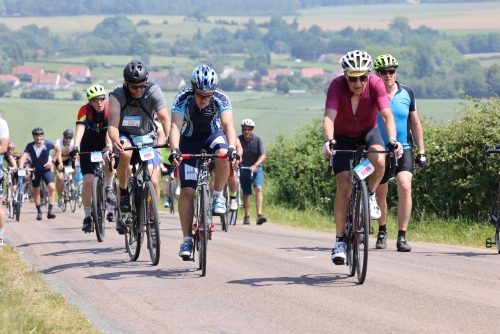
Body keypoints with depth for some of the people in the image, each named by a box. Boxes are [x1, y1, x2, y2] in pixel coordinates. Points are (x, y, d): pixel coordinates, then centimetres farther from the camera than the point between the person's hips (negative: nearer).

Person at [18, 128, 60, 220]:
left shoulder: (48, 144, -19)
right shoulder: (30, 146, -22)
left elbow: (57, 150, 1)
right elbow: (24, 156, -36)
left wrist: (51, 161, -6)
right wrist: (20, 166, -54)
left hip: (46, 169, -1)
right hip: (35, 170, 1)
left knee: (52, 188, -19)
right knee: (36, 191, 9)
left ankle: (50, 211, -17)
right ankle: (39, 212, 24)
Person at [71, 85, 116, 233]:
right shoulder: (85, 110, -22)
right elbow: (80, 130, -35)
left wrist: (110, 146, -51)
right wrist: (76, 148, -52)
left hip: (104, 144, 0)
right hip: (88, 147, 0)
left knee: (109, 156, -35)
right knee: (88, 180, -12)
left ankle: (109, 188, -11)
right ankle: (88, 217, 0)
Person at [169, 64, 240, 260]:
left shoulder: (221, 99, -26)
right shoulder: (183, 99, -27)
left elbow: (228, 124, -37)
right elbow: (175, 126, -38)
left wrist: (232, 148, -55)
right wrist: (174, 150, -55)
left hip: (213, 135, 0)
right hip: (189, 141, 0)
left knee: (224, 154, -36)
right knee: (187, 190, -11)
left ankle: (218, 196, -13)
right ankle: (187, 239, -5)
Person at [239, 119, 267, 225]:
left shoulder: (257, 139, -12)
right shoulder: (238, 139, -12)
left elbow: (263, 155, -17)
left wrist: (255, 165, -33)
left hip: (256, 168, -1)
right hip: (244, 169, 1)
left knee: (258, 188, -21)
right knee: (246, 193, 7)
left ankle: (259, 214, -29)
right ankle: (247, 216, 22)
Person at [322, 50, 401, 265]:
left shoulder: (376, 84, -25)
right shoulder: (337, 85, -27)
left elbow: (387, 115, -34)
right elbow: (329, 117, -38)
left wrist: (392, 139, -52)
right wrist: (328, 140, -56)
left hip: (368, 132, 0)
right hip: (342, 136, 0)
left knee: (379, 160, -33)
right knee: (344, 185, -14)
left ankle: (370, 196, -2)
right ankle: (340, 241, -5)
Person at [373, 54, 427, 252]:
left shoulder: (407, 93, 1)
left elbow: (415, 123, 8)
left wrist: (421, 152, 6)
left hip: (404, 149, 0)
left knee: (405, 186, -21)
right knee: (380, 195, 10)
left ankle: (402, 236, -17)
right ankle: (382, 231, 37)